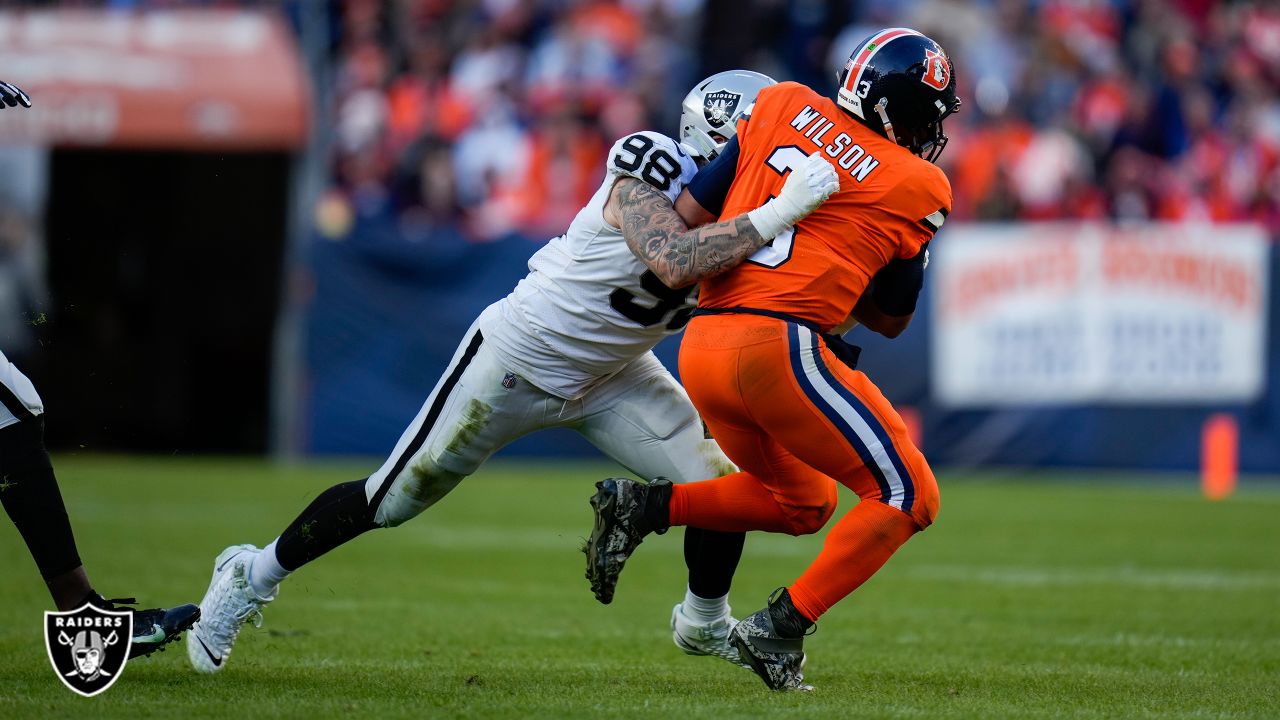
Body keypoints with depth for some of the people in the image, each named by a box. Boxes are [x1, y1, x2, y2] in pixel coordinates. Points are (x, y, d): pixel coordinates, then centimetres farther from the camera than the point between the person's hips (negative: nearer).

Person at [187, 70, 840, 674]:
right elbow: (676, 266, -46)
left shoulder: (735, 216, -5)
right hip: (515, 364, -7)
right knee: (389, 502, 3)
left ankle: (705, 625, 22)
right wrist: (775, 215, -49)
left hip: (608, 376, 7)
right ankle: (255, 576, 27)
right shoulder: (647, 183, -28)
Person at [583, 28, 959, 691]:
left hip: (700, 348, 7)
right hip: (780, 345, -7)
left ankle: (646, 506, 9)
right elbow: (892, 319, 17)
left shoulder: (783, 105, 11)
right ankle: (780, 630, -5)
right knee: (906, 497, 5)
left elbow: (686, 218, 11)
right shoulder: (918, 190, 4)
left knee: (803, 503, 26)